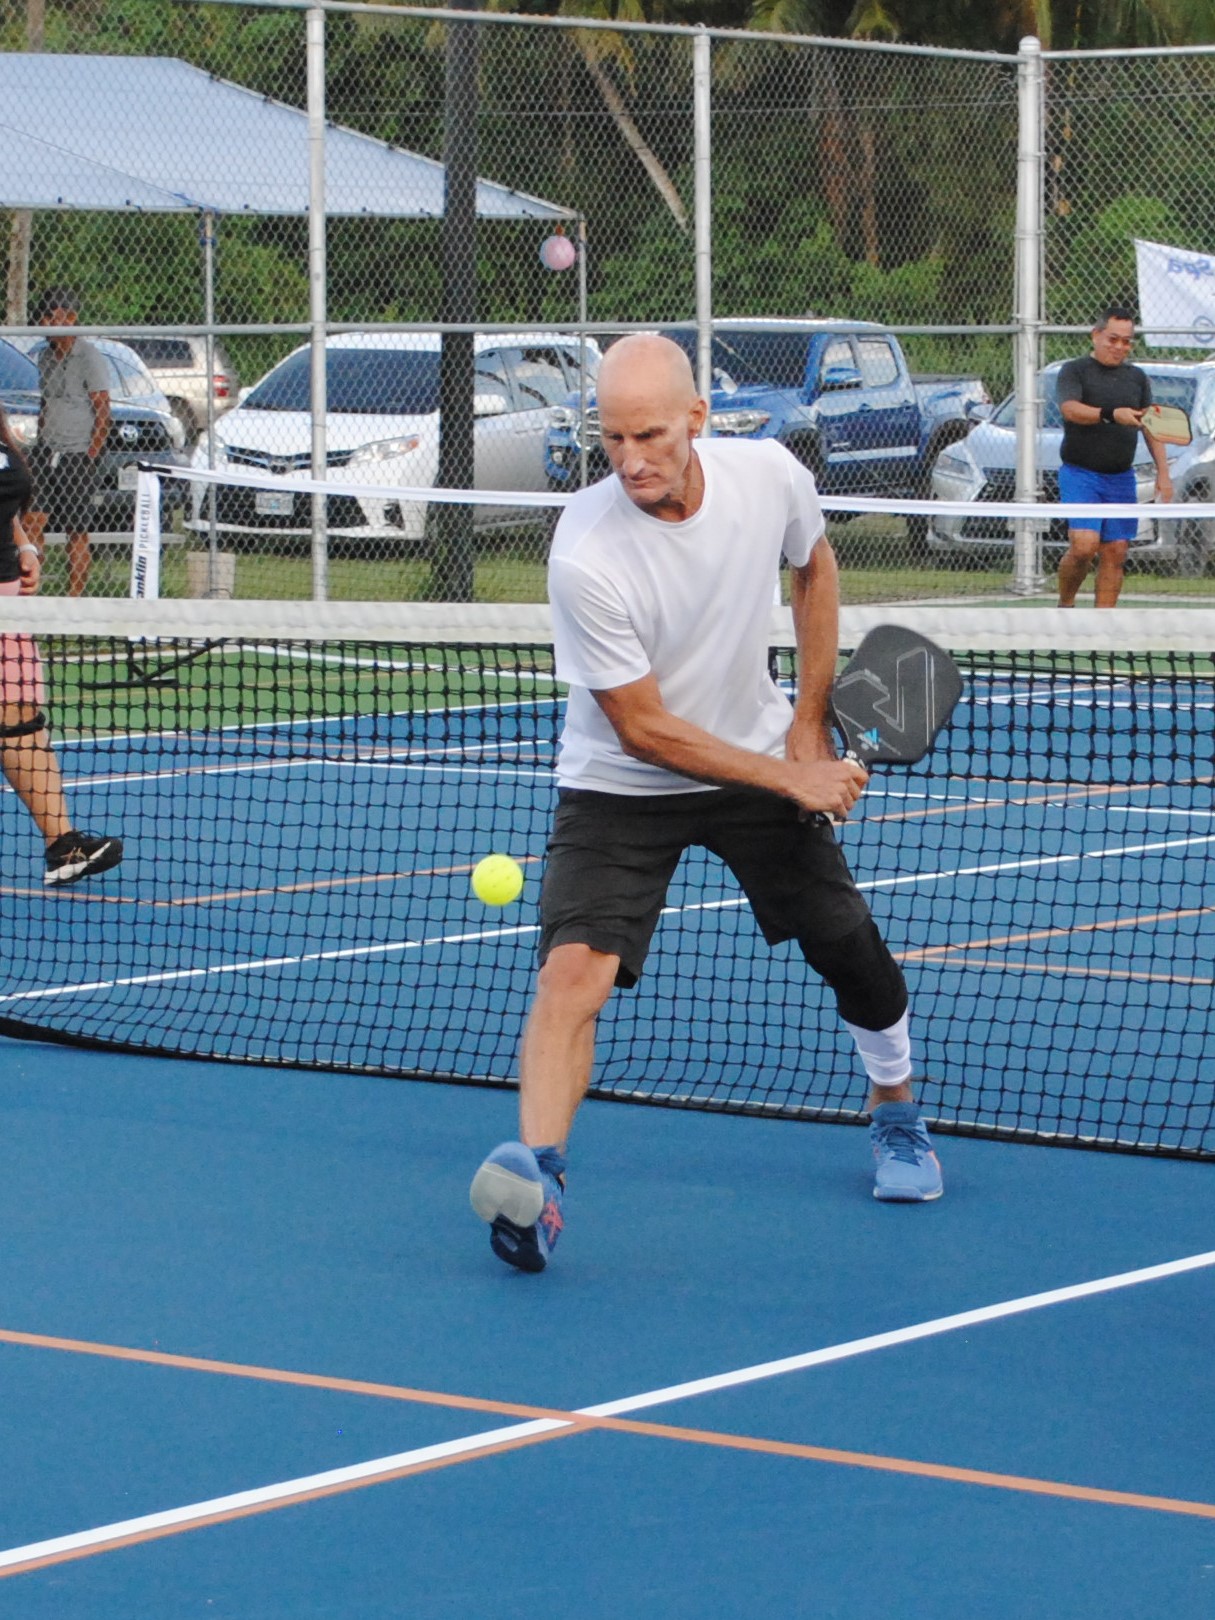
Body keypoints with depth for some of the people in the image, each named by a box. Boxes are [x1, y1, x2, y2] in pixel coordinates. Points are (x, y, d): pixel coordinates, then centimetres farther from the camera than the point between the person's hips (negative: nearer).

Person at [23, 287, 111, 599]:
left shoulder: (88, 357, -8)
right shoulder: (43, 355, 13)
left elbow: (102, 414, -8)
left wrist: (89, 458, -12)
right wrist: (40, 449, 14)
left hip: (76, 456, -6)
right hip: (45, 453, 6)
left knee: (77, 534, -1)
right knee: (32, 522, -7)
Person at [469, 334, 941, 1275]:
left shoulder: (772, 477, -18)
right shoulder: (587, 557, -31)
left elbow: (814, 566, 7)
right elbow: (642, 728, -22)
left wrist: (810, 724, 1)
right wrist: (791, 780, -20)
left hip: (762, 754, 4)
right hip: (621, 785, -4)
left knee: (850, 946, 11)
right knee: (575, 964, -24)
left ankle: (897, 1113, 38)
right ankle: (536, 1178, -29)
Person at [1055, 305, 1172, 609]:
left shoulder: (1137, 378, 15)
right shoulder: (1074, 371, -1)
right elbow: (1070, 409, -20)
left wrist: (1163, 473, 5)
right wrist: (1112, 415, -35)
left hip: (1121, 479, 5)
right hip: (1080, 474, -5)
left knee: (1115, 552, 0)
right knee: (1083, 546, -18)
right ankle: (1065, 604, 4)